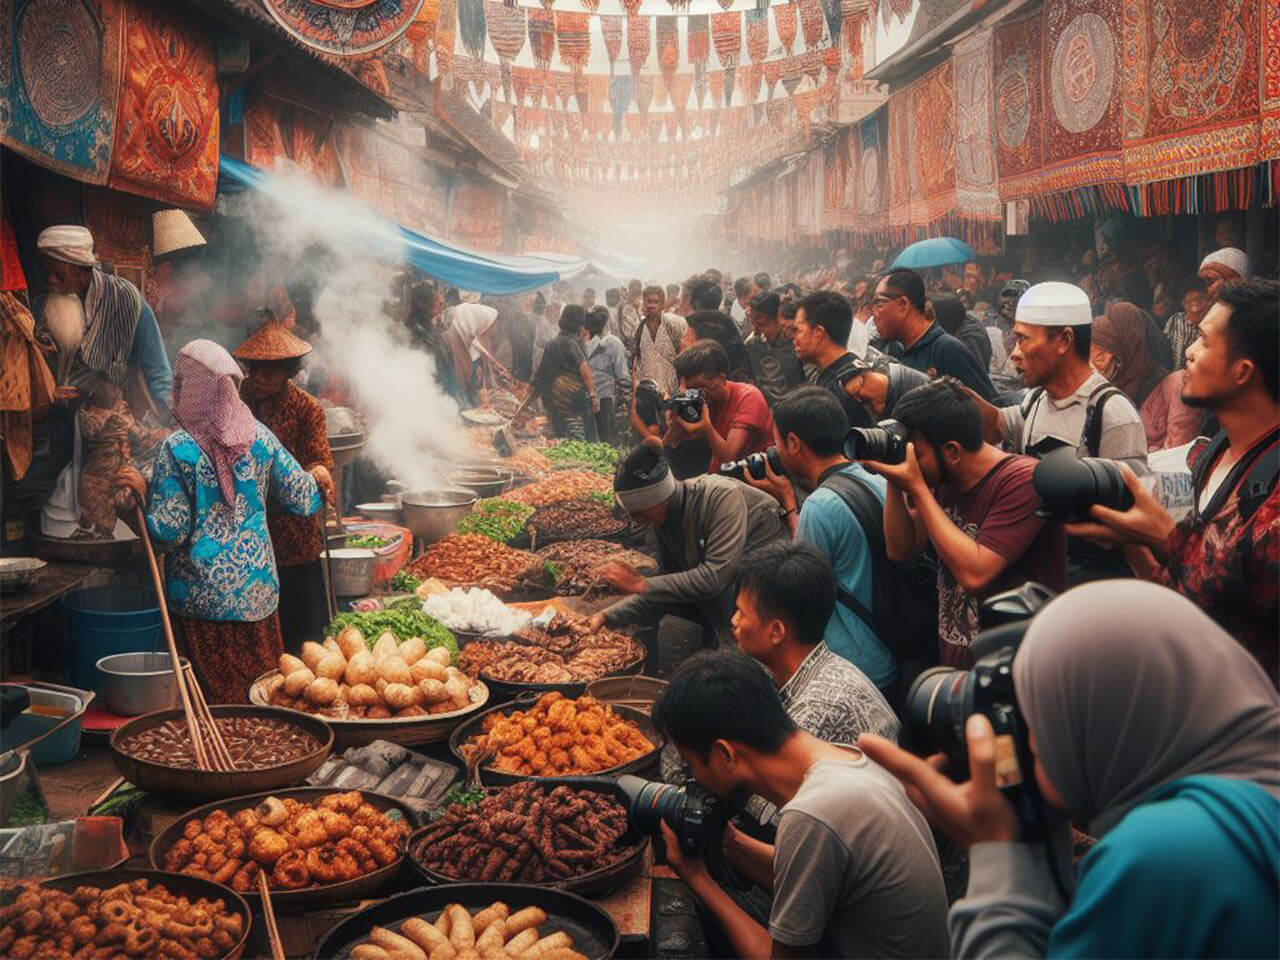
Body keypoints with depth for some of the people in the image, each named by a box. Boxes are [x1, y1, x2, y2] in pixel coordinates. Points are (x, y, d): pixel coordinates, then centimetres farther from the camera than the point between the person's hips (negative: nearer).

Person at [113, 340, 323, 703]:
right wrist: (317, 479, 26)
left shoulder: (176, 449, -11)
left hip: (202, 596, -3)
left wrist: (140, 493, -3)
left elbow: (168, 533, -13)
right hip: (258, 589, 3)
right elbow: (303, 500, 6)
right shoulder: (260, 436, -1)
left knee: (217, 697, 7)